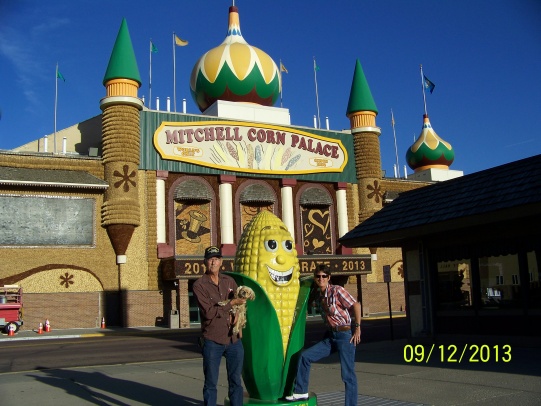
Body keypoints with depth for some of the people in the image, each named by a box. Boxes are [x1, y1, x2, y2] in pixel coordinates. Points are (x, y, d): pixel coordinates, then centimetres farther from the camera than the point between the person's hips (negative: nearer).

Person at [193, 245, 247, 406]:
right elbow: (208, 312, -14)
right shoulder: (199, 285, -5)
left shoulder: (229, 281, 10)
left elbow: (240, 303, 15)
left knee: (235, 381, 11)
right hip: (212, 341, -4)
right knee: (211, 383, 5)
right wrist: (231, 304, -12)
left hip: (234, 339, 4)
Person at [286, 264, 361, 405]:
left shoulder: (337, 290, -13)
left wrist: (357, 327, -15)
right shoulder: (318, 295, 7)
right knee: (304, 356, 1)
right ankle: (300, 391, 12)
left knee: (348, 374, -4)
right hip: (330, 335, 7)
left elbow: (356, 305, -14)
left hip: (345, 335, -7)